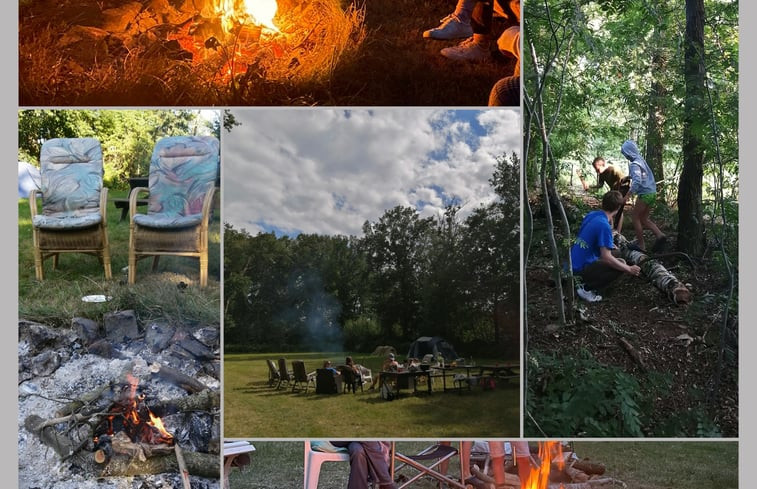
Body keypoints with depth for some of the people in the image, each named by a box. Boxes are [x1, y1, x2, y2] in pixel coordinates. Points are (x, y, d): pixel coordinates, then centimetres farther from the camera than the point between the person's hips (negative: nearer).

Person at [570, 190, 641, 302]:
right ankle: (586, 288, -6)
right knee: (620, 265, -9)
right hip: (580, 270, -9)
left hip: (571, 265, 9)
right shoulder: (604, 225, -21)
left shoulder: (591, 215, 4)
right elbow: (606, 257, -25)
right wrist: (629, 269, -14)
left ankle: (580, 282, 12)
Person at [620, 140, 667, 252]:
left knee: (635, 218, 4)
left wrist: (627, 195, -28)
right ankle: (660, 235, -1)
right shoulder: (641, 160, 13)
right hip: (652, 192, 9)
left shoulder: (634, 164, -15)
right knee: (644, 219, 16)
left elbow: (637, 181, -27)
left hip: (644, 194, -9)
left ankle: (641, 245, 5)